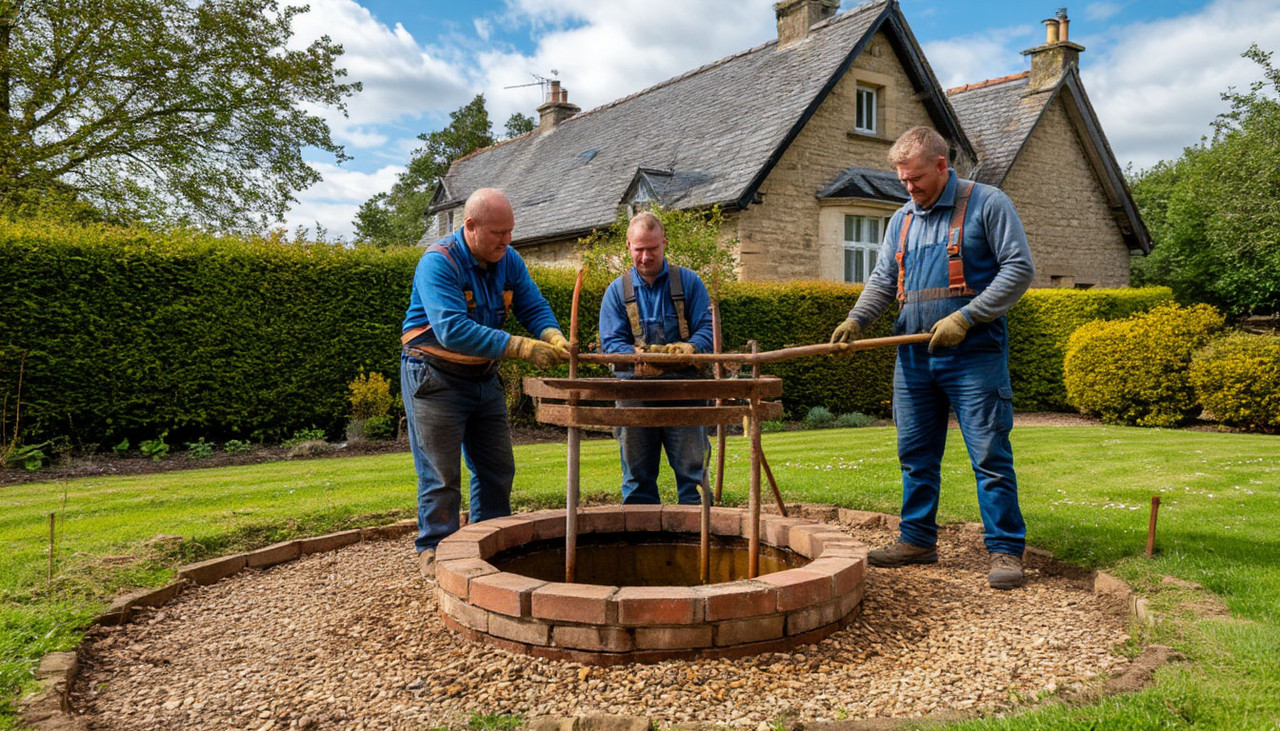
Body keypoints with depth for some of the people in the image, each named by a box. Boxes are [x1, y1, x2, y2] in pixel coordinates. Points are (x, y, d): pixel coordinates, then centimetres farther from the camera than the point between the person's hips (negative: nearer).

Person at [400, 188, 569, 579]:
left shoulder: (508, 260, 0)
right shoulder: (439, 263, -22)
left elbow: (534, 308, -1)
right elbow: (452, 330, -34)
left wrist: (554, 337, -25)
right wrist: (522, 348, -38)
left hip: (484, 377, 7)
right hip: (435, 378, -7)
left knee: (497, 469, 11)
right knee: (441, 473, -2)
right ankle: (433, 551, 12)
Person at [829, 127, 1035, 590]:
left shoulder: (987, 204, -1)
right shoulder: (902, 219, 17)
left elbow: (1019, 269, -7)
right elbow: (883, 279, 18)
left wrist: (966, 316, -16)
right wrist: (857, 318, -1)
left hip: (974, 354, -6)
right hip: (914, 355, 6)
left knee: (990, 454, -5)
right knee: (916, 454, 11)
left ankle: (1005, 550, 3)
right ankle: (917, 539, 22)